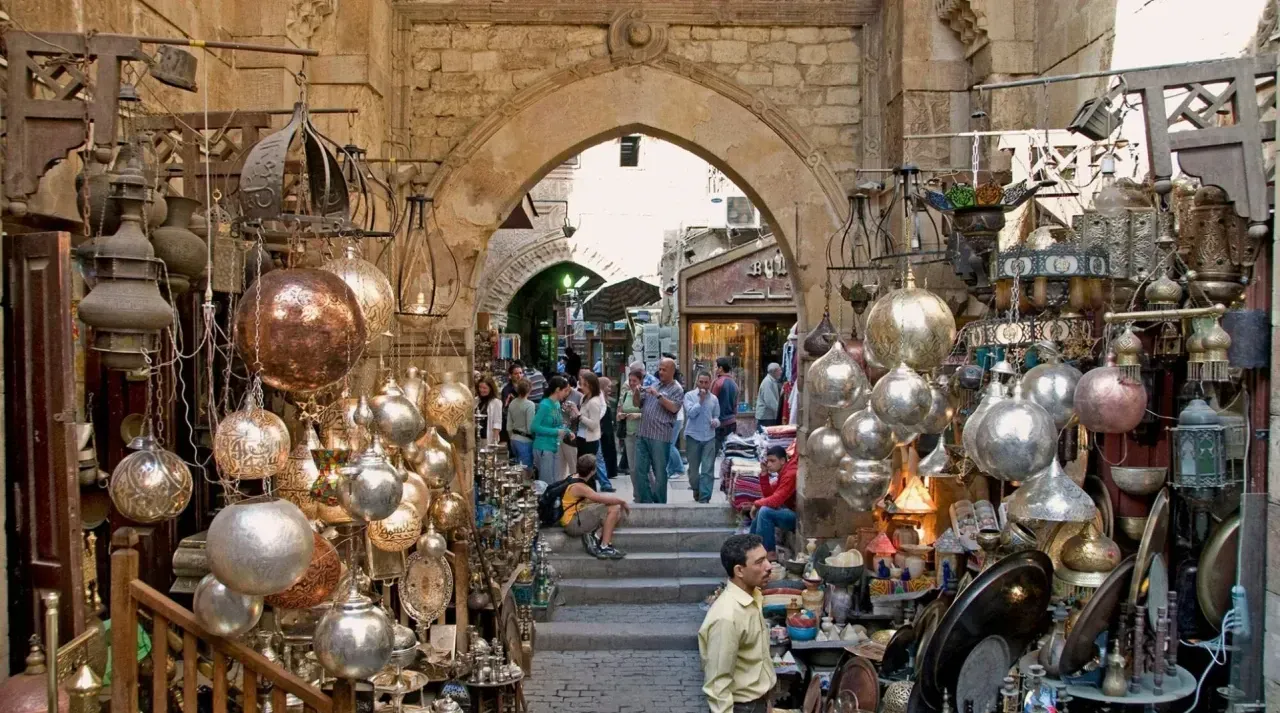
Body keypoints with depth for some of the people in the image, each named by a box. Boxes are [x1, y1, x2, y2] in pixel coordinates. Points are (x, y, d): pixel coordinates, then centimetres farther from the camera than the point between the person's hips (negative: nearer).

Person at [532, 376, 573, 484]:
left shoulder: (557, 404, 7)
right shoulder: (545, 405, -16)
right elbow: (535, 427, -19)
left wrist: (567, 431, -1)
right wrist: (556, 432, -18)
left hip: (554, 447, 8)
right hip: (543, 448, -8)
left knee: (555, 481, 13)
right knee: (547, 482, -2)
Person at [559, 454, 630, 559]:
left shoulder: (574, 478, 7)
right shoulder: (579, 487, -22)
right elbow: (604, 499, -26)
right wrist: (623, 501, -10)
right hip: (573, 524, -9)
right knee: (614, 508, -19)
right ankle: (604, 548, -15)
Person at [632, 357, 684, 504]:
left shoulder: (677, 389, 1)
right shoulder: (653, 386, 19)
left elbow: (674, 408, -14)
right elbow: (638, 403, 23)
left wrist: (658, 395, -15)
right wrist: (637, 393, 2)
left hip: (660, 437, -6)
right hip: (642, 434, 6)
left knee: (659, 472, 1)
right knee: (640, 470, 5)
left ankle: (658, 503, 8)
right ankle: (644, 501, 12)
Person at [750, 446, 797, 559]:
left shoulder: (790, 474, -21)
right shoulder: (784, 472, 10)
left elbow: (775, 500, -25)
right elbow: (769, 494, 11)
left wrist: (756, 503, -8)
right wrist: (764, 473, 1)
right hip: (791, 512, 11)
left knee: (765, 511, -22)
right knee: (760, 510, 15)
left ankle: (770, 552, -13)